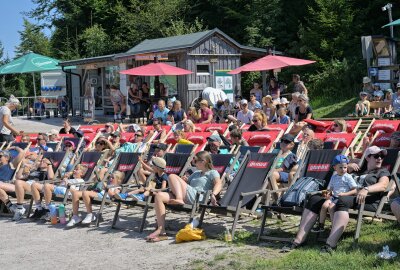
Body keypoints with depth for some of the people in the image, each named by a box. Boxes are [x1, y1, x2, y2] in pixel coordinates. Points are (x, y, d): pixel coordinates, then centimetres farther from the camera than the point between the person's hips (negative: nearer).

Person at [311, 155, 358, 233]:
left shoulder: (348, 177, -2)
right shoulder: (334, 177, 16)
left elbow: (355, 191, -6)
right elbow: (330, 188, 24)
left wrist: (344, 194, -17)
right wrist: (327, 193, 1)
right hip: (334, 197, 5)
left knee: (331, 207, -28)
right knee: (325, 205, -22)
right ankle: (321, 225, -10)